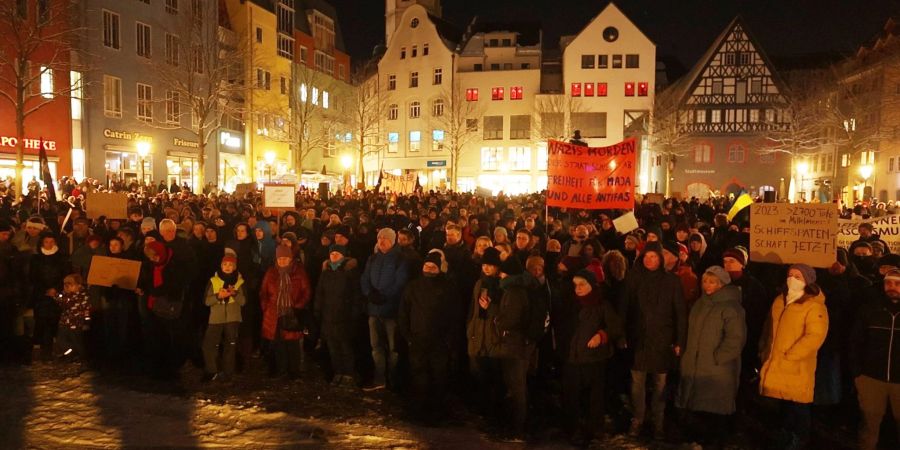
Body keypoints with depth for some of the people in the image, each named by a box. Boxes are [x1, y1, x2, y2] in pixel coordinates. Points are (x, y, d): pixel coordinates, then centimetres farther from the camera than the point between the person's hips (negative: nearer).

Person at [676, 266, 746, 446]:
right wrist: (688, 355, 16)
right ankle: (698, 441, 26)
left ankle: (715, 442, 15)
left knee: (716, 410, 1)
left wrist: (716, 357, -17)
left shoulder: (731, 307, -12)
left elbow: (735, 338, -20)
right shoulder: (700, 304, 15)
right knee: (697, 408, 13)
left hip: (718, 371, -7)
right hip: (695, 368, 7)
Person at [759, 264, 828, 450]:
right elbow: (769, 328, 19)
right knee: (783, 407, 19)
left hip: (796, 368, -7)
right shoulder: (779, 300, 11)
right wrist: (764, 352, 11)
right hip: (775, 366, 7)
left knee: (797, 408, 6)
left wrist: (788, 356, -22)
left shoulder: (814, 306, -13)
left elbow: (815, 336, -22)